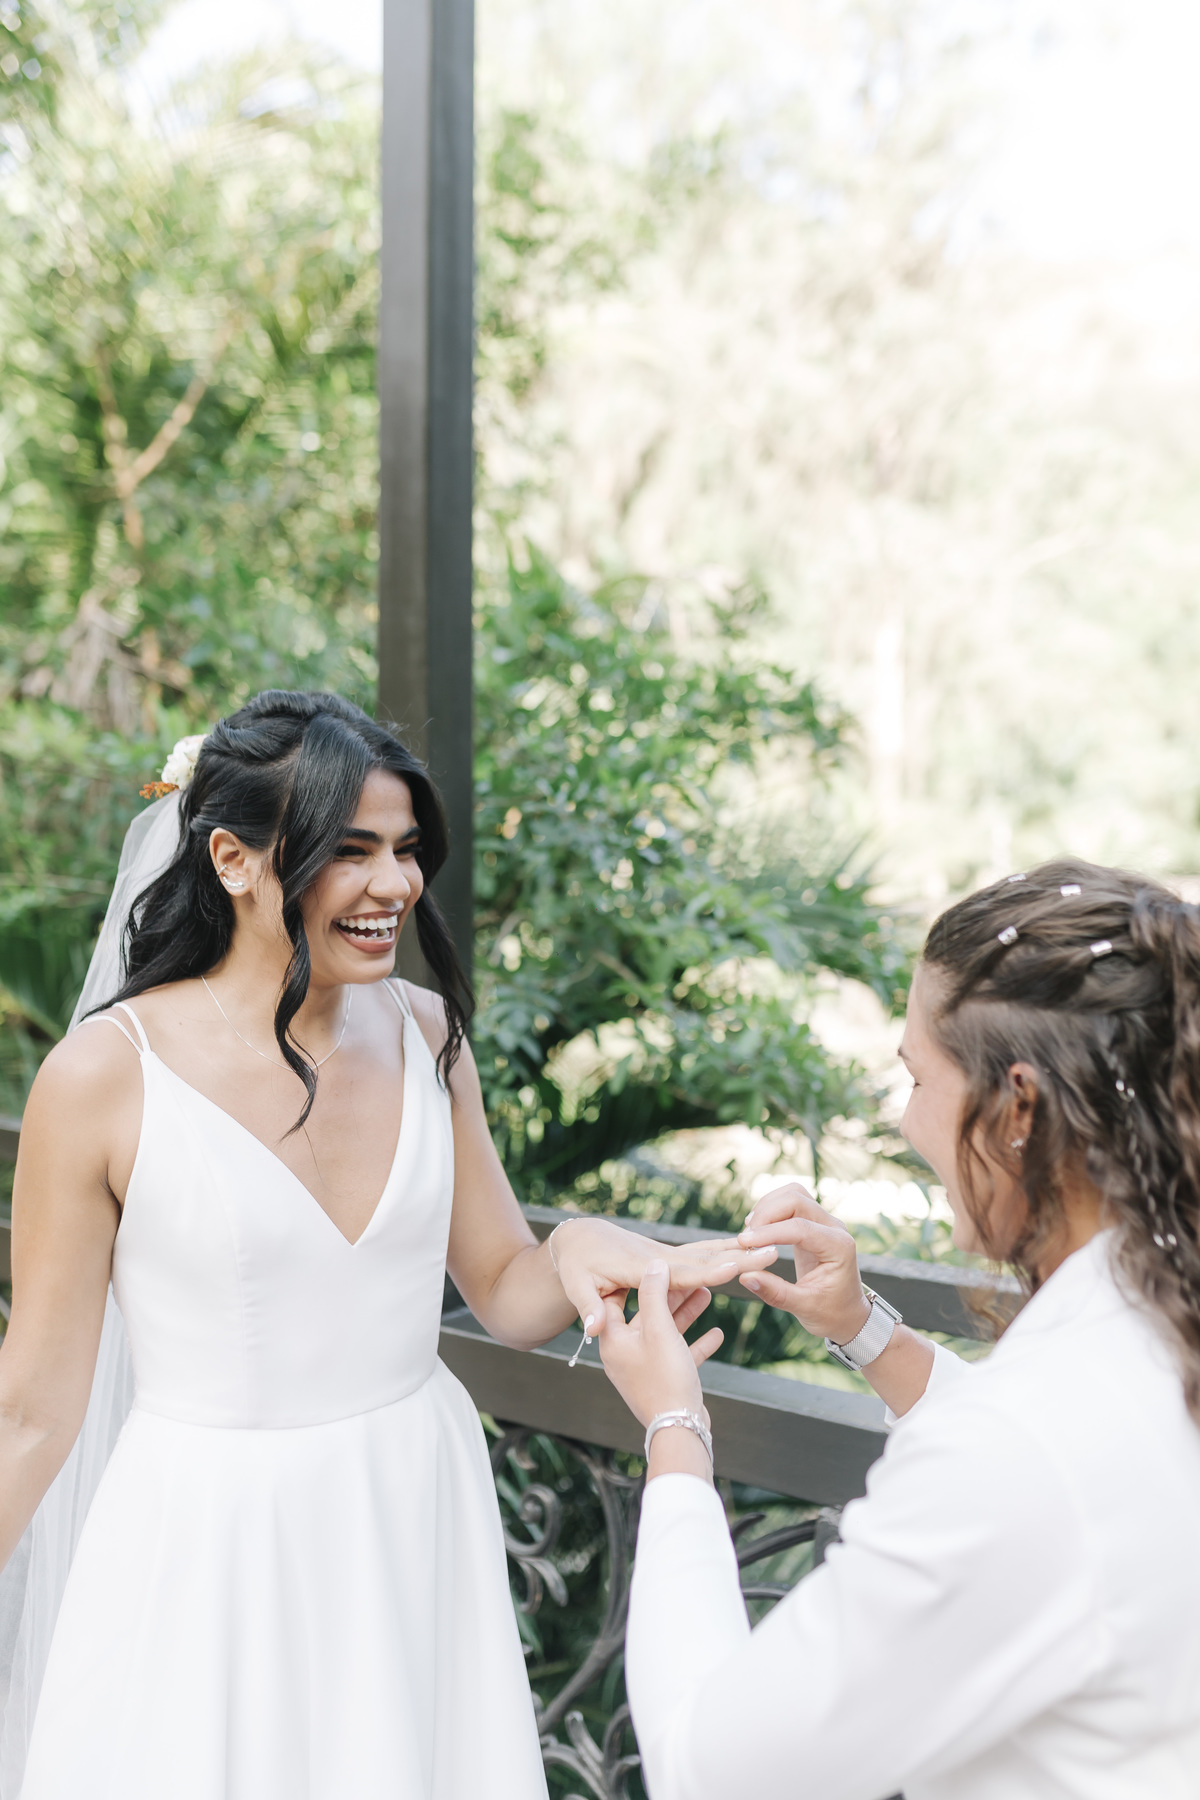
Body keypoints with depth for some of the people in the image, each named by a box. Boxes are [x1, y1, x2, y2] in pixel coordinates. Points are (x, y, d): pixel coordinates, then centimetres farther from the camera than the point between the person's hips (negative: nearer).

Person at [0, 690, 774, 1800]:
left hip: (421, 1520, 5)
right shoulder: (107, 1077, -15)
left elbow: (505, 1292, 6)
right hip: (211, 1541, -4)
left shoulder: (422, 1033, -2)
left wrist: (578, 1255, -16)